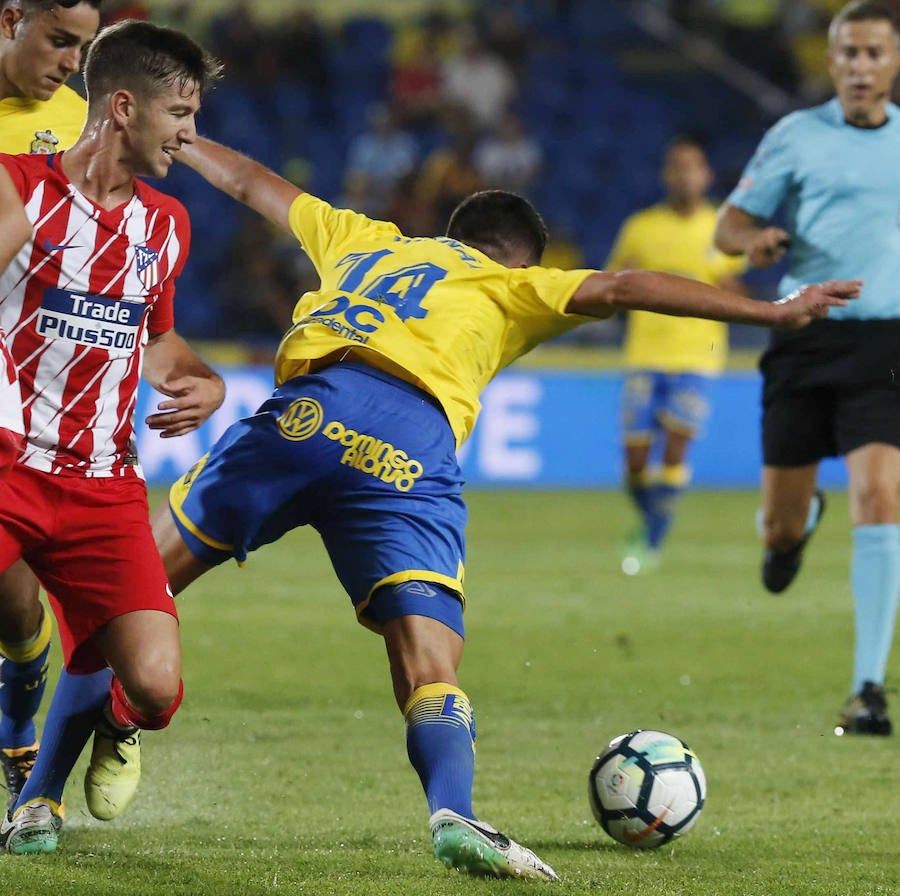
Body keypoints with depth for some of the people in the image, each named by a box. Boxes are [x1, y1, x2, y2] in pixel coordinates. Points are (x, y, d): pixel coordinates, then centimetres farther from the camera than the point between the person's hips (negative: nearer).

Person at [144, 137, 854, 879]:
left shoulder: (362, 240, 38)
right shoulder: (512, 286, 27)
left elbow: (249, 181, 51)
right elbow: (622, 290, 15)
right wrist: (774, 313, 12)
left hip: (308, 410, 2)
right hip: (411, 450, -2)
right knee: (432, 675, -7)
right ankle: (453, 812, -33)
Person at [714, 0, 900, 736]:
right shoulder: (797, 136, 4)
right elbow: (730, 224, 6)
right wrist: (754, 240, -16)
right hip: (805, 339, 0)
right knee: (779, 528, 4)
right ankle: (798, 523, 46)